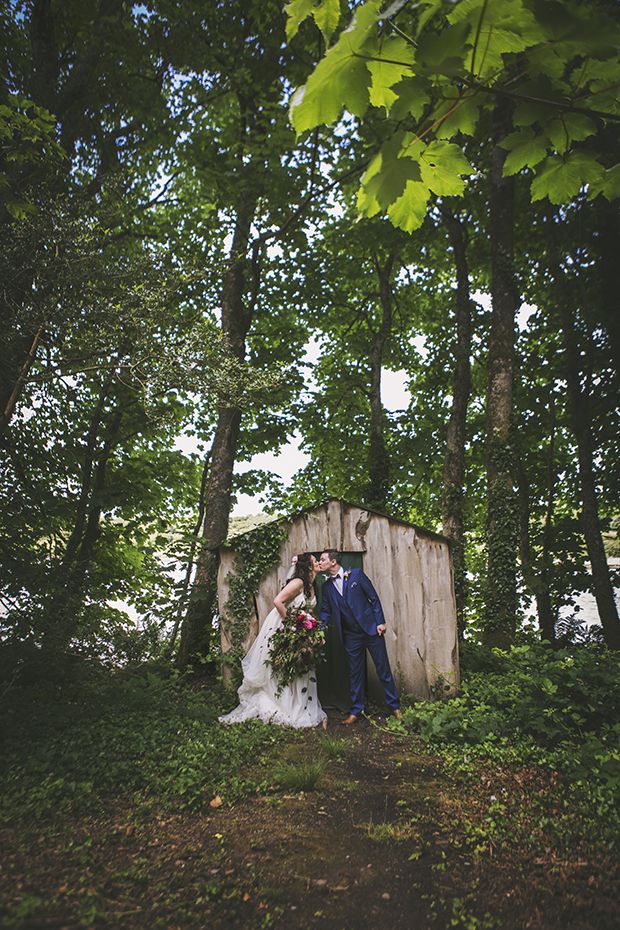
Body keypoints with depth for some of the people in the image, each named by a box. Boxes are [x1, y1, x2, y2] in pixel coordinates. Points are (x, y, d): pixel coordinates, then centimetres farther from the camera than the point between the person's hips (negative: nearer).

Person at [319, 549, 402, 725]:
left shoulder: (356, 574, -5)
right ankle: (356, 711, 22)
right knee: (355, 673, 10)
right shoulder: (326, 586, 5)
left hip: (371, 629, -3)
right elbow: (326, 611, 10)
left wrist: (380, 622, -8)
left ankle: (395, 706, 19)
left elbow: (374, 598, -3)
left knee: (383, 669, 5)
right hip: (350, 636, 3)